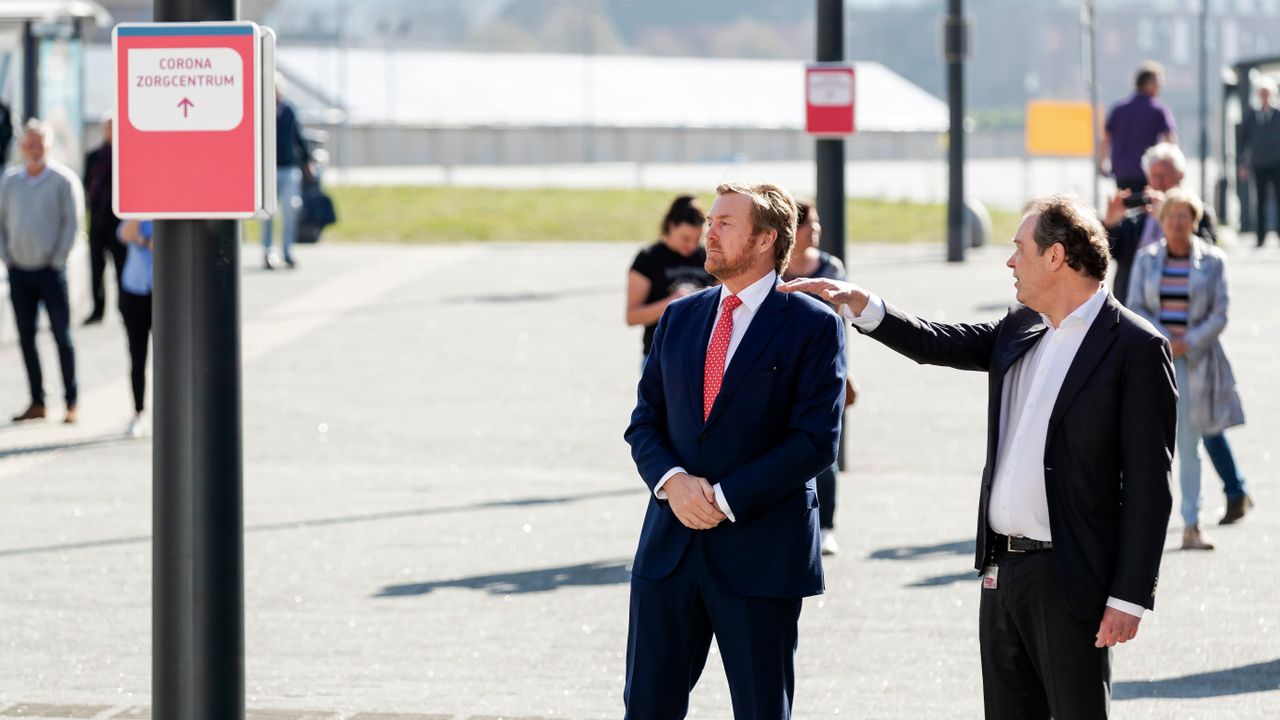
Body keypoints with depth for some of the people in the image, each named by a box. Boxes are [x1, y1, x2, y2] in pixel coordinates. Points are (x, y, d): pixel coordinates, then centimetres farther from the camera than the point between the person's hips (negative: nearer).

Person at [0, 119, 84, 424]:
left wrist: (58, 259, -9)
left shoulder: (64, 179, -4)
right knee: (26, 338, 6)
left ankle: (71, 403, 2)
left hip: (50, 270, -4)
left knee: (62, 337, -2)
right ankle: (37, 402, 12)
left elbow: (72, 222, -6)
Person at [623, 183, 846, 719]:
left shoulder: (813, 326, -6)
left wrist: (724, 498, -16)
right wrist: (672, 480, -10)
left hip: (760, 551, -5)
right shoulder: (679, 318, 11)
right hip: (669, 548, 5)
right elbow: (644, 422, 11)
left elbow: (816, 441, -12)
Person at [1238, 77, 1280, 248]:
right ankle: (1261, 238, 7)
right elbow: (1244, 140, 9)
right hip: (1259, 166, 2)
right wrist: (1243, 164, 3)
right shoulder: (1250, 116, 5)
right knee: (1260, 203, 3)